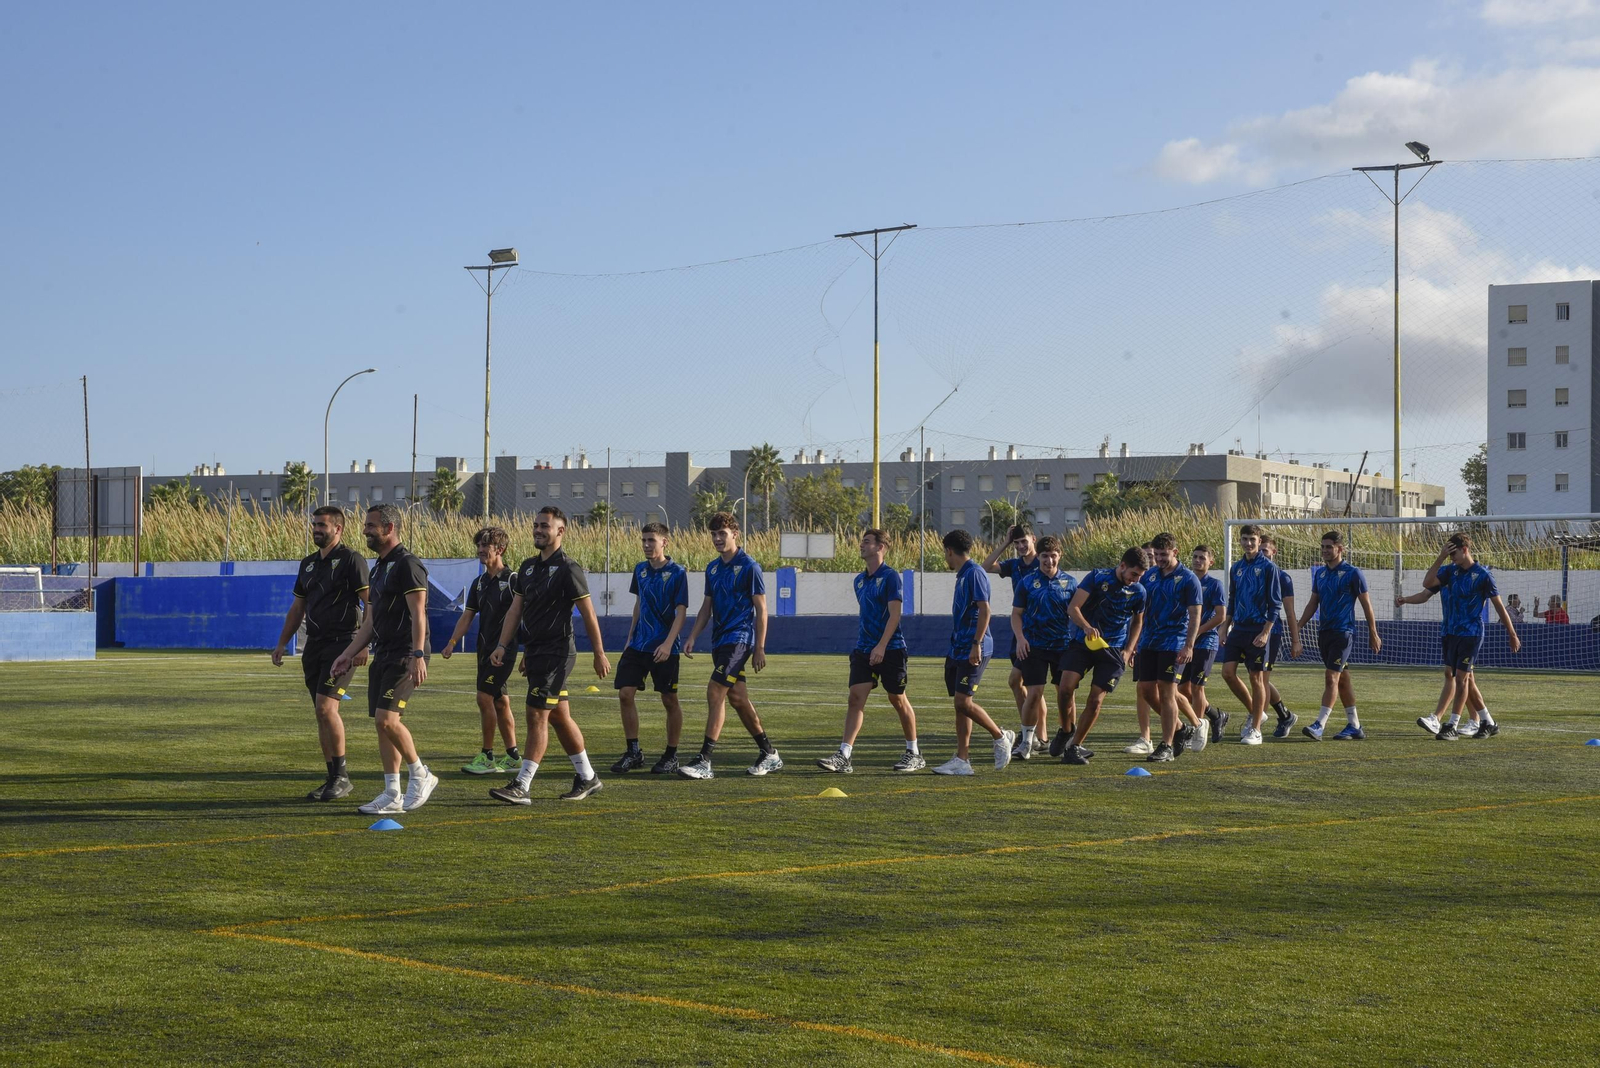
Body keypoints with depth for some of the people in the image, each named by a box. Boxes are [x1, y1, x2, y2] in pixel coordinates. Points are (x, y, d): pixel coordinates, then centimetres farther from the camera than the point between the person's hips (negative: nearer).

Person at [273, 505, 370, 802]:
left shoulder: (351, 560, -7)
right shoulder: (309, 564, 16)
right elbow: (298, 606, 24)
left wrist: (363, 644, -21)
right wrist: (282, 643, 20)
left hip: (341, 644, -8)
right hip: (314, 645, 8)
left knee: (326, 707, -17)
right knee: (322, 713, 7)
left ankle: (341, 776, -7)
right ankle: (334, 780, 13)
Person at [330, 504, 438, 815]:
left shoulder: (407, 565, -12)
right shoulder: (379, 567, 18)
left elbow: (418, 614, -19)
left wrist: (418, 655, -27)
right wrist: (348, 654, 19)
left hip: (404, 656, -10)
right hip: (382, 655, 10)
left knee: (386, 718, -17)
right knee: (382, 723, 7)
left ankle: (420, 774, 1)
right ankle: (392, 796, 11)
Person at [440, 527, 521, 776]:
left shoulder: (512, 580, -9)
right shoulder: (479, 582, 14)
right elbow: (467, 616, 14)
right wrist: (452, 643, 2)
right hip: (485, 648, 8)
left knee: (485, 697, -12)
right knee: (500, 701, 10)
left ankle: (487, 756, -5)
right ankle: (512, 756, 16)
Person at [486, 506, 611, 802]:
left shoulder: (567, 569, -11)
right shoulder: (527, 567, 12)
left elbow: (588, 613, -10)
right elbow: (516, 609, 14)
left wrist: (599, 653, -10)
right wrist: (503, 645, 4)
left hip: (556, 653, -8)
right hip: (534, 653, 8)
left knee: (537, 715, -11)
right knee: (559, 717, 14)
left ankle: (521, 787, -11)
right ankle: (587, 778, 25)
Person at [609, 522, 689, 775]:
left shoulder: (677, 573, -9)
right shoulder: (640, 569, 9)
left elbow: (681, 611, -12)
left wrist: (668, 643, -21)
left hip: (664, 649, -6)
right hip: (638, 645, 6)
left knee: (669, 700, 2)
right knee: (625, 693, -3)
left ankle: (671, 756, 14)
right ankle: (633, 752, 6)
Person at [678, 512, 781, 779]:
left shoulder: (748, 566, -8)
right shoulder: (712, 568, 13)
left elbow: (761, 608, -8)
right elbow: (707, 606, 19)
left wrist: (760, 648, -11)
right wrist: (693, 637, 8)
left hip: (739, 638, -8)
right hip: (720, 638, 8)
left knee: (715, 692, -16)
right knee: (736, 696, 10)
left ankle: (704, 761, -16)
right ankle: (770, 755, 21)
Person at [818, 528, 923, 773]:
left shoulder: (890, 576, -9)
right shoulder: (860, 580, 13)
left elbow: (894, 614, -15)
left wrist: (881, 646, -22)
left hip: (890, 649, -6)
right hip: (864, 649, 6)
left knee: (898, 699, 4)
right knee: (856, 697, -6)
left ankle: (914, 753, 19)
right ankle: (843, 756, -12)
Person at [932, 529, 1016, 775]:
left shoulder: (974, 573, -12)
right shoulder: (962, 575, 17)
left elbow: (984, 609, -19)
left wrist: (976, 644, -23)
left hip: (972, 651, -10)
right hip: (957, 650, 10)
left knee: (963, 702, -12)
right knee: (960, 704, 6)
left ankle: (1001, 737, 7)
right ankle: (961, 761, 7)